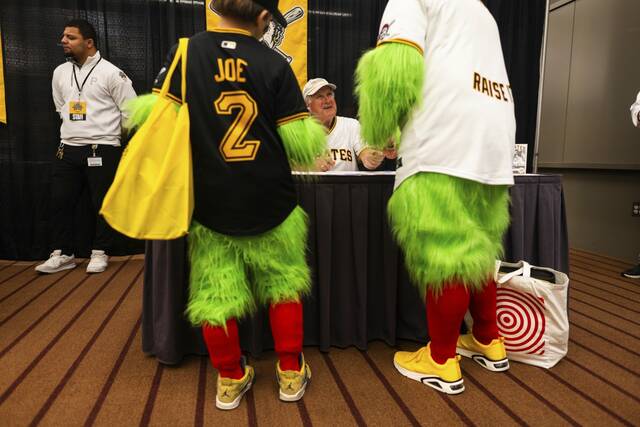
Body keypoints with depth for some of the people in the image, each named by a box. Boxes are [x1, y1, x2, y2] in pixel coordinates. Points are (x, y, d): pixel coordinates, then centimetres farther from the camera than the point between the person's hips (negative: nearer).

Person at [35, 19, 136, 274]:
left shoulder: (111, 73, -5)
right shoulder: (60, 72, 13)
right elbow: (61, 108, 24)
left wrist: (108, 134, 5)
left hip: (102, 150, -5)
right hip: (67, 149, 6)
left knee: (103, 204, 0)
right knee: (60, 202, 6)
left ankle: (99, 253, 15)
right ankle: (62, 254, 19)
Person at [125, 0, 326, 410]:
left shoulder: (186, 52, -1)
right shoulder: (275, 63, -4)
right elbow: (301, 142, -6)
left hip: (210, 201, 1)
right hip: (270, 200, 0)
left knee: (215, 293, 13)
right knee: (283, 284, 17)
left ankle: (231, 380, 25)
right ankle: (291, 373, 26)